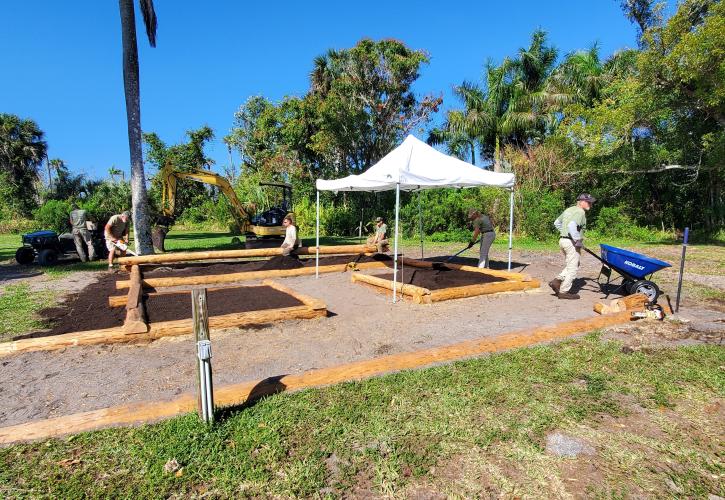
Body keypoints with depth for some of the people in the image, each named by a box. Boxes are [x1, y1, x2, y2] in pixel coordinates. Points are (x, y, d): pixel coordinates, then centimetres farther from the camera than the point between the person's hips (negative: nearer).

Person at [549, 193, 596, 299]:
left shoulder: (569, 210, 17)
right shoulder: (580, 212, -12)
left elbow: (556, 223, 24)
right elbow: (572, 225, -29)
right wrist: (578, 240, -21)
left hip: (563, 240, 9)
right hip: (571, 242, -9)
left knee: (571, 266, 20)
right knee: (572, 267, 0)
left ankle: (556, 281, 11)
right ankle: (564, 291, 5)